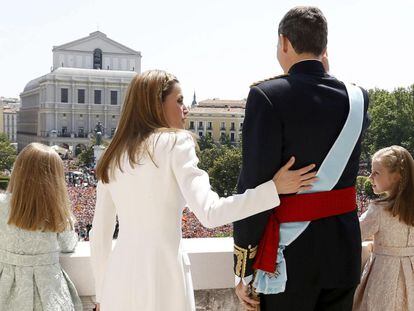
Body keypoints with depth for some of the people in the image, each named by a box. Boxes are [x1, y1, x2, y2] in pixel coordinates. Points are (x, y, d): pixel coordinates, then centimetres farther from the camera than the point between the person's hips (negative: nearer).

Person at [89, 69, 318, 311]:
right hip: (160, 276, -5)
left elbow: (99, 234, 12)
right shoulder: (175, 142, -6)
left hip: (120, 279, 5)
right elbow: (210, 213, -18)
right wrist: (275, 188, -13)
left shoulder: (113, 155, 10)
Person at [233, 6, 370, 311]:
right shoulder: (358, 98, 2)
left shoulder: (267, 95, -14)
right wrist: (325, 74, 16)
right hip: (344, 251, 5)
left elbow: (254, 185, -17)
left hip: (291, 254, -5)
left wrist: (243, 269, -8)